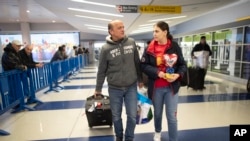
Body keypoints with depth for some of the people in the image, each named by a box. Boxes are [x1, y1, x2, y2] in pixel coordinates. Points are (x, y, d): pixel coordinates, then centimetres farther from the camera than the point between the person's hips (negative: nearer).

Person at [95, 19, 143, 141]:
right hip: (114, 89, -1)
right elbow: (101, 71, -1)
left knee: (132, 116, 7)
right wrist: (98, 89, 5)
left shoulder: (131, 42, -2)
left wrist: (140, 79, 13)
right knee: (116, 116, 14)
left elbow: (137, 63, 8)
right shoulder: (106, 48, -9)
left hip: (131, 87, 2)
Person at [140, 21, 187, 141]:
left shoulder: (175, 47, -5)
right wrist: (157, 72, -19)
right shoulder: (150, 48, -4)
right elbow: (143, 65, -5)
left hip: (172, 87, -1)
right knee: (157, 113, 20)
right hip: (156, 87, 1)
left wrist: (178, 75, -18)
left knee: (172, 116, 3)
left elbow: (182, 65, 1)